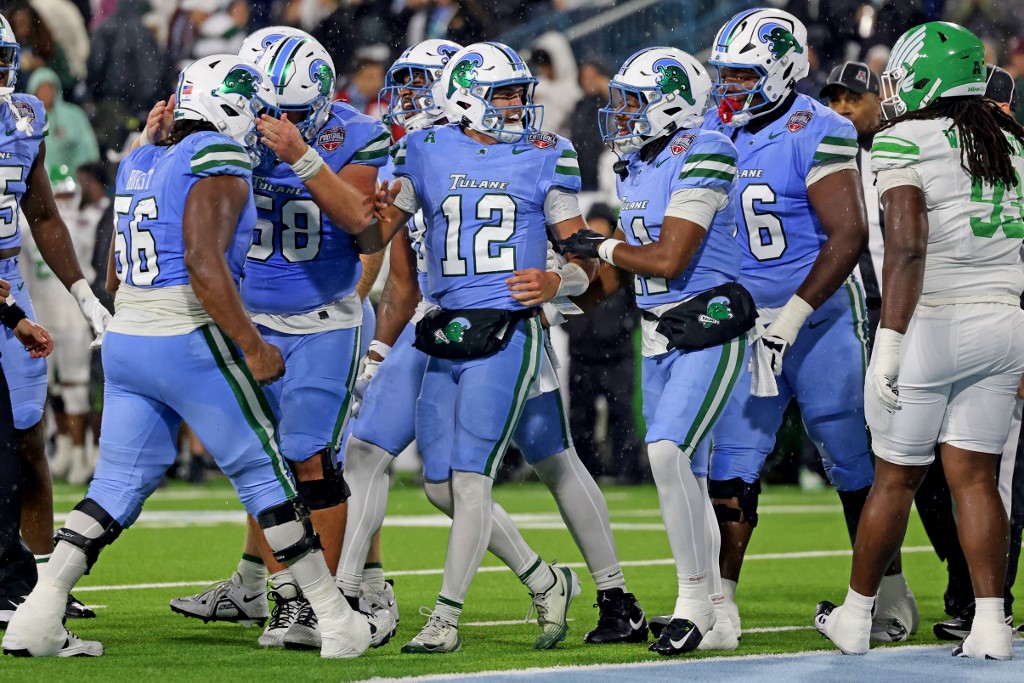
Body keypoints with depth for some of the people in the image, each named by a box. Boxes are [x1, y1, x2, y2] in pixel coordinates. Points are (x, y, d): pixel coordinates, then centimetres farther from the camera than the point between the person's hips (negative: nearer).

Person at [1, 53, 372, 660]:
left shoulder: (139, 165, 15)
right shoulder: (219, 162, -10)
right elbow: (203, 262, -21)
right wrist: (253, 347, -17)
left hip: (124, 338, 7)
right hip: (189, 340, -7)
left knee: (119, 483, 11)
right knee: (264, 473, 3)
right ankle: (335, 620, 8)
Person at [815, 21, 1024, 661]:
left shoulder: (904, 143, -9)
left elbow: (908, 248, -18)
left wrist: (890, 340, -17)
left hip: (930, 323, -5)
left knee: (896, 477, 6)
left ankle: (855, 617, 18)